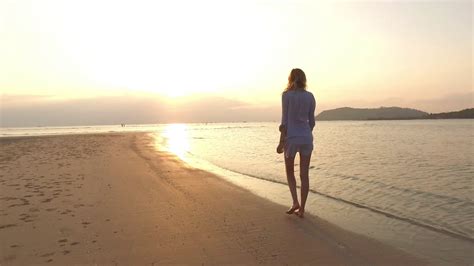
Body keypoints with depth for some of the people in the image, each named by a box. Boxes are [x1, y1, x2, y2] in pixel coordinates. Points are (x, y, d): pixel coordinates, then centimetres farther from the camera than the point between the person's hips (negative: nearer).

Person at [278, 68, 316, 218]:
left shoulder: (286, 95, -6)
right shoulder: (310, 96, 5)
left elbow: (284, 120, -10)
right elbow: (311, 121, 9)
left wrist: (281, 141, -6)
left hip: (291, 138, -3)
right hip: (306, 138, 3)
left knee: (290, 171, 16)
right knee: (304, 174, 8)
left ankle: (295, 202, 1)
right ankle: (301, 209, 12)